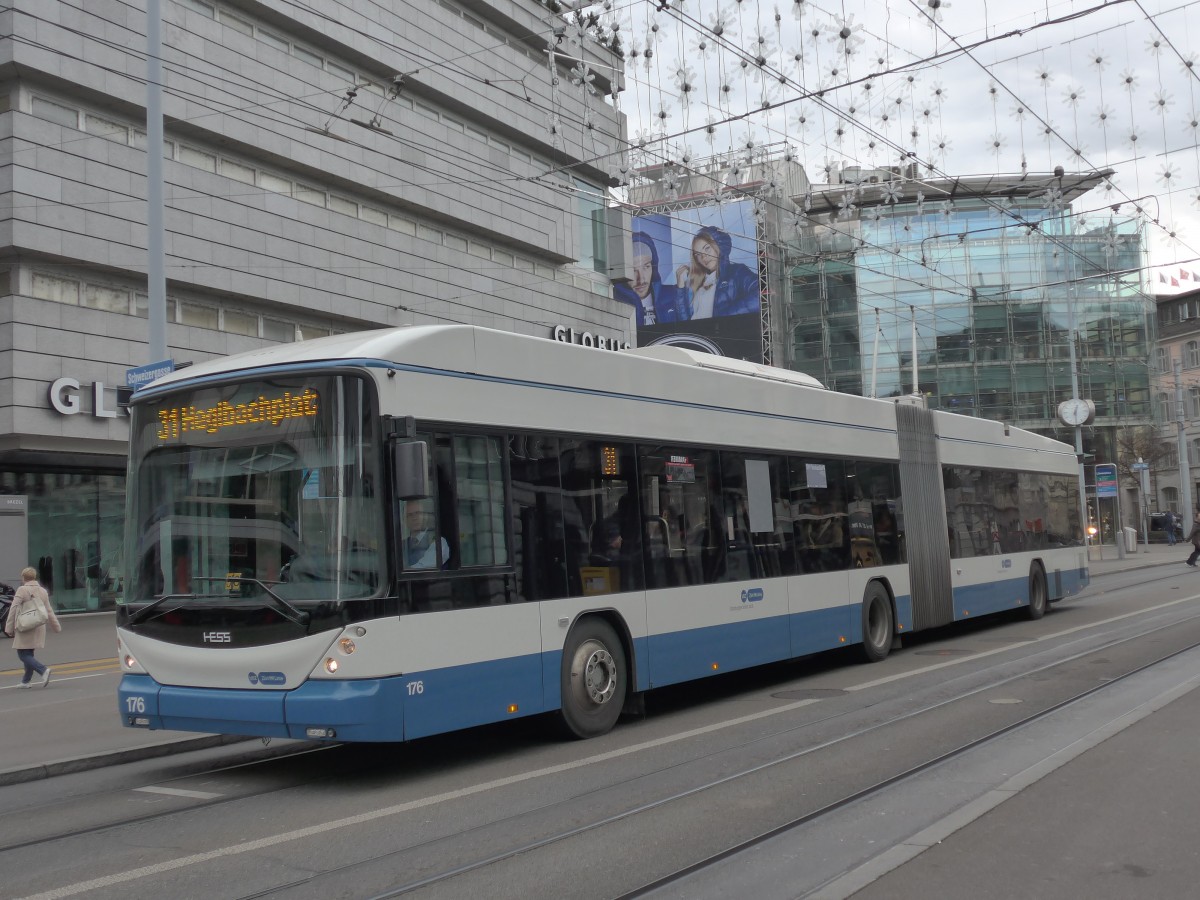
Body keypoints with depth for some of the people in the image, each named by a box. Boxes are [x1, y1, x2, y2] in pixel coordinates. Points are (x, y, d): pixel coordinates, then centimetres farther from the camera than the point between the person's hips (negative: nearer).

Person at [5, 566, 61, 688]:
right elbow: (49, 611, 14)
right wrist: (56, 626, 23)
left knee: (23, 655, -4)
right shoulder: (43, 591, 9)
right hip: (39, 628, 7)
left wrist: (9, 628, -7)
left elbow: (14, 609, -11)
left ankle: (43, 670, -22)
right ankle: (26, 681, 21)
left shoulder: (22, 590, -10)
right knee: (29, 654, 17)